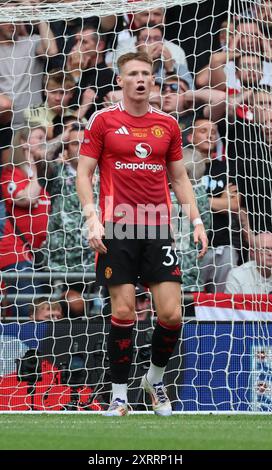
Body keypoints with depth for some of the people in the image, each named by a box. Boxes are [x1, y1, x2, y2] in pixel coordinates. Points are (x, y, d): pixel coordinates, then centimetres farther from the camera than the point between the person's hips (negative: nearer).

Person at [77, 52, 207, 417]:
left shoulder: (168, 125, 11)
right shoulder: (103, 121, 2)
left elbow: (179, 177, 18)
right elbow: (84, 173, 2)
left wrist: (196, 220, 8)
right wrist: (93, 219, -10)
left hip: (158, 229, 3)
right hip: (117, 229, -2)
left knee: (171, 313, -5)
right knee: (123, 312, -6)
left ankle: (155, 378, 20)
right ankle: (119, 394, 7)